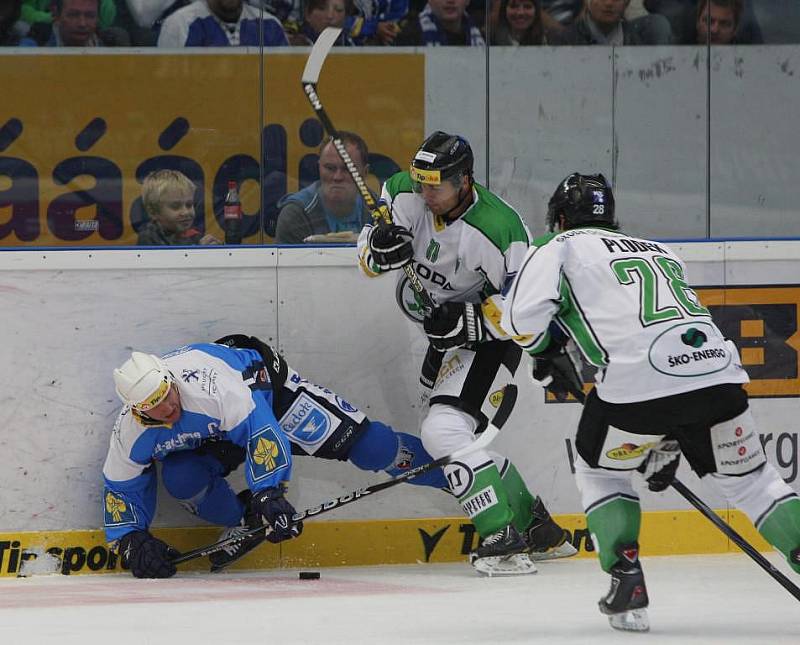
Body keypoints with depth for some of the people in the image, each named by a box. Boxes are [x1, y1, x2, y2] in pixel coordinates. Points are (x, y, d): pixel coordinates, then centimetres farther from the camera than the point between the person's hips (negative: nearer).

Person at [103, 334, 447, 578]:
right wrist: (131, 542, -22)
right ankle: (241, 522, 4)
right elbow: (121, 487, -10)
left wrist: (268, 491, -47)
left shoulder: (208, 381, -42)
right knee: (180, 479, -24)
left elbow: (261, 429, -42)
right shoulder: (131, 432, -24)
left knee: (360, 443, -15)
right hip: (210, 438, 5)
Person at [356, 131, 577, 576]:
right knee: (458, 434, 14)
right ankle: (538, 529, 28)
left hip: (488, 339, -8)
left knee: (444, 431, -23)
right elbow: (367, 255, -3)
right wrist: (379, 247, -27)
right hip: (445, 333, 8)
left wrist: (467, 320, -33)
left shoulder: (500, 229, -30)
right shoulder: (406, 194, -13)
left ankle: (505, 541, -23)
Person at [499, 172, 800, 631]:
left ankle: (627, 581, 8)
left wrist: (549, 352, 24)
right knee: (749, 479, 17)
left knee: (600, 471, 22)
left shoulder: (559, 248, 17)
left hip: (635, 382, -4)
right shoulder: (662, 252, 34)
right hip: (717, 373, 4)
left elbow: (523, 314, 0)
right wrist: (670, 443, 34)